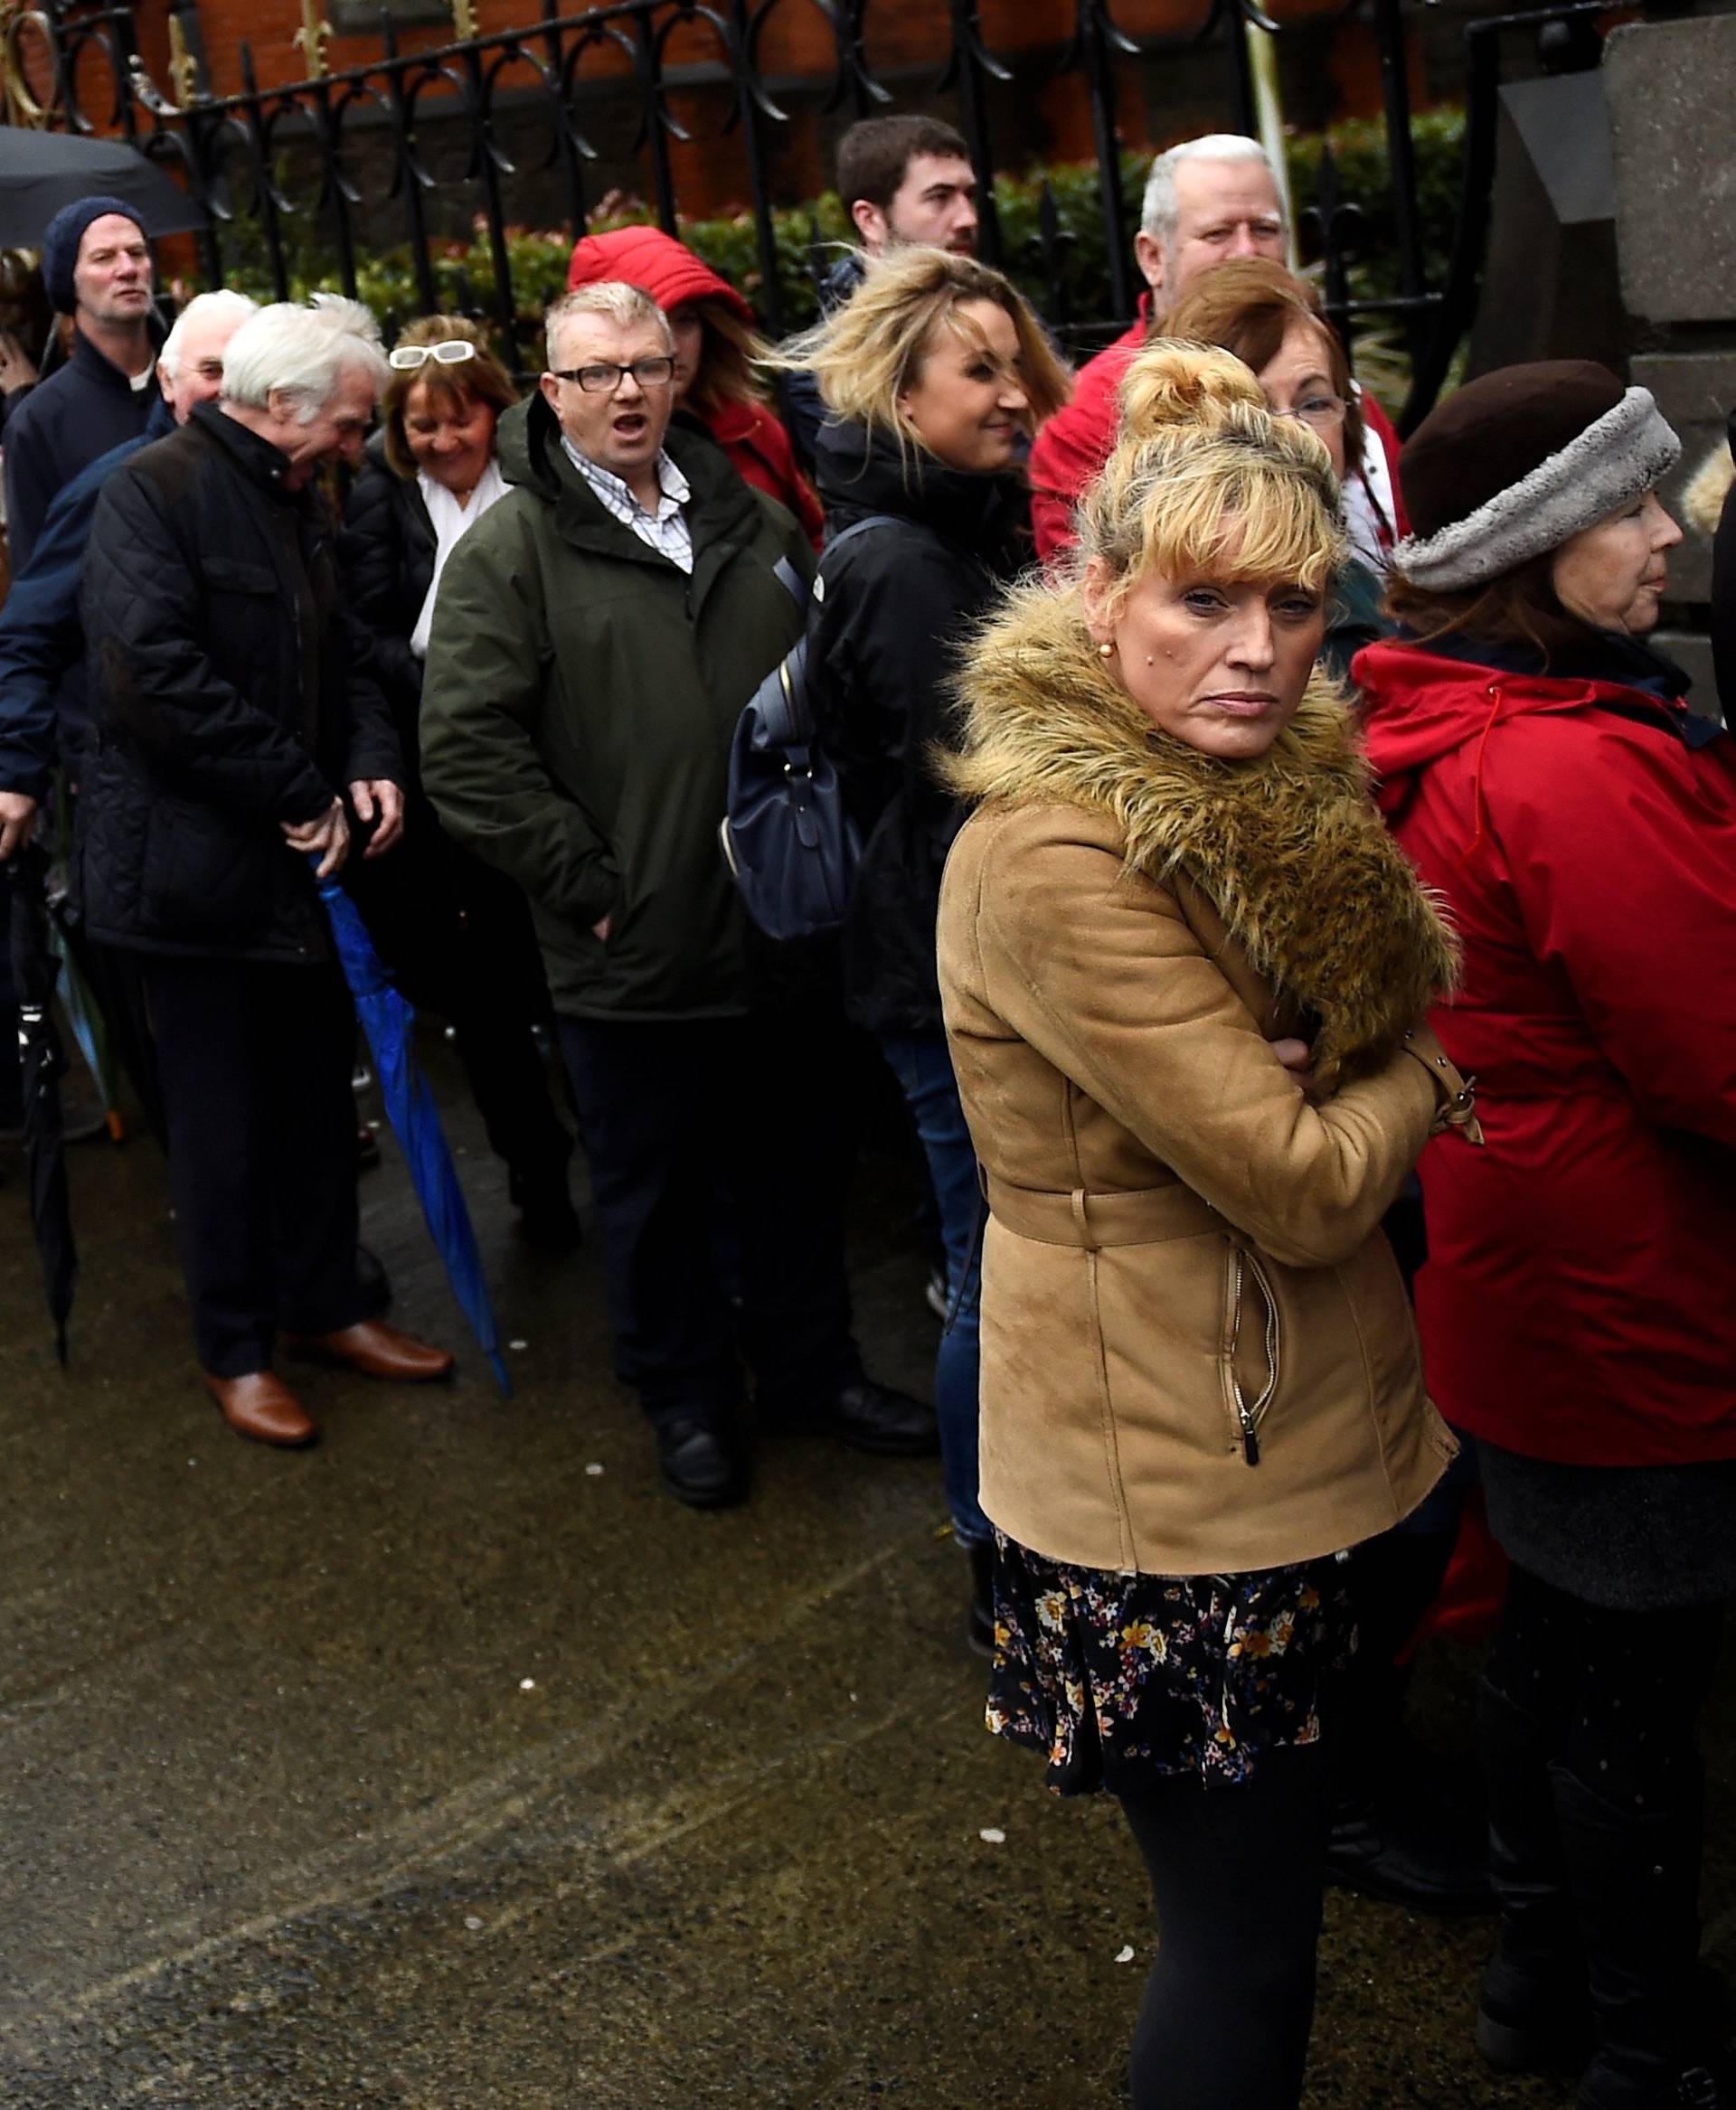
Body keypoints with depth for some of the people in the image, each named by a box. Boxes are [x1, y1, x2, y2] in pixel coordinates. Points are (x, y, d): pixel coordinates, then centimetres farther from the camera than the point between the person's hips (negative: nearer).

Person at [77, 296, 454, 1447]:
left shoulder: (302, 505, 13)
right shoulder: (153, 491, -13)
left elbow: (346, 654, 20)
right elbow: (154, 674, -24)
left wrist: (373, 763, -1)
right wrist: (301, 794, -20)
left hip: (301, 867, 8)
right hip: (196, 866, -8)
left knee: (319, 1099, 15)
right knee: (223, 1120, 3)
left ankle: (325, 1304, 31)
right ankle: (234, 1348, 18)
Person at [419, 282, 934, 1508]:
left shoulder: (752, 521, 8)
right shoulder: (512, 552, -7)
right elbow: (465, 751, -13)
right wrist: (585, 883, -15)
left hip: (782, 936, 4)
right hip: (631, 957, -4)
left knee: (799, 1173, 17)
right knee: (658, 1194, 11)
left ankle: (811, 1365, 36)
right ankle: (688, 1397, 30)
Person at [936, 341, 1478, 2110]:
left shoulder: (1274, 787, 5)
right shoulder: (1060, 862, -24)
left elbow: (1394, 1035, 11)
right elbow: (1301, 1184, -24)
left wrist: (1338, 1087, -12)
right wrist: (1409, 1084, -3)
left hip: (1293, 1423, 9)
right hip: (1179, 1497, -8)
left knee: (1255, 1911, 23)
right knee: (1244, 1958, 6)